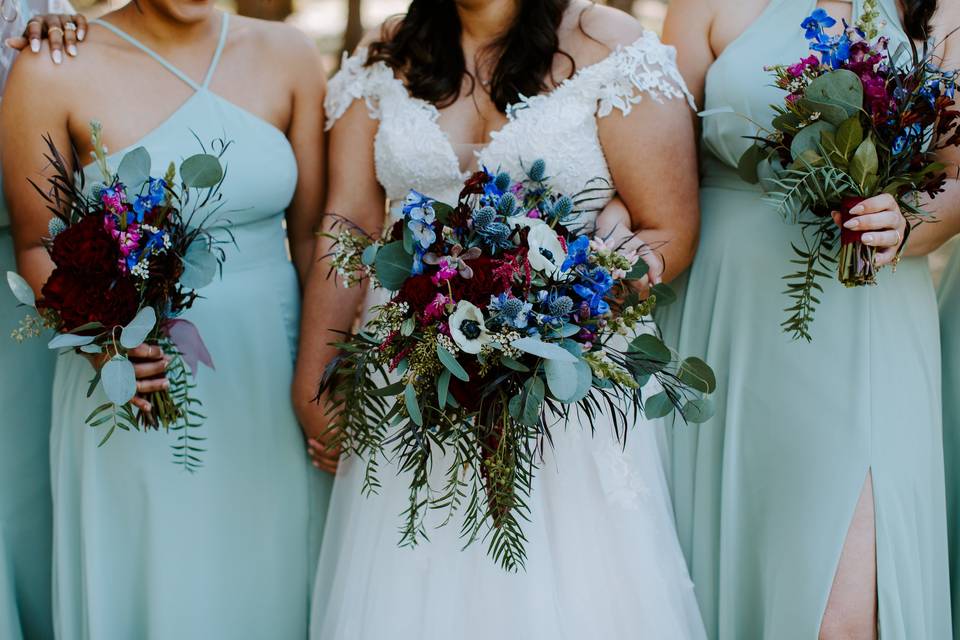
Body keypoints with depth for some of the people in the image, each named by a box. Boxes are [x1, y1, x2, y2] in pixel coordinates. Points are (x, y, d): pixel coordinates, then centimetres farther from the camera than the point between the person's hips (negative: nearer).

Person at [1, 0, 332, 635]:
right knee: (154, 584, 13)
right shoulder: (54, 72, -9)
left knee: (271, 582, 16)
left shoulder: (286, 54, -1)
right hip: (141, 371, -2)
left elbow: (312, 232, 2)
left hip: (273, 380, 3)